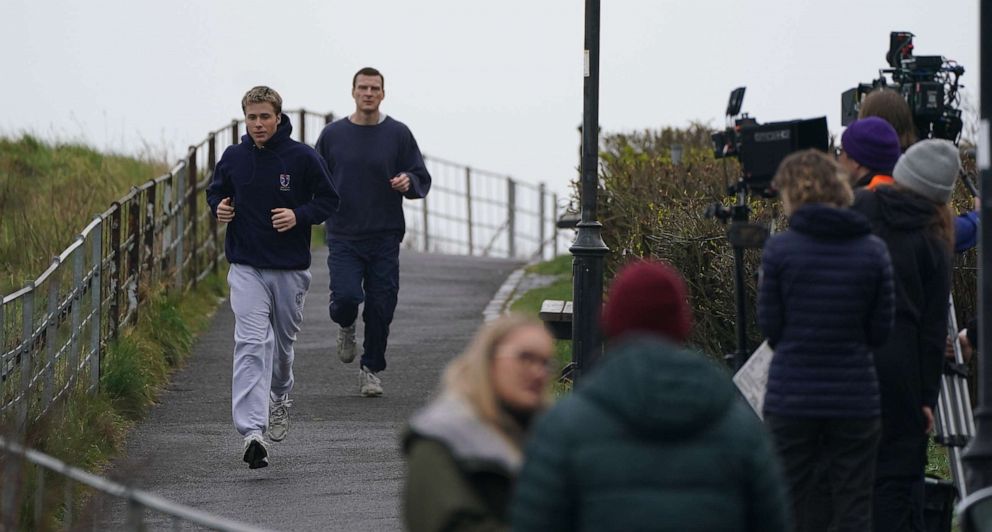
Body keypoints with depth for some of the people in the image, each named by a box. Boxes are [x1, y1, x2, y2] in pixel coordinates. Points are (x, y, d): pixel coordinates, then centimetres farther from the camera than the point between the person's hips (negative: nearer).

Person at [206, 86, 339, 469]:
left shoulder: (302, 157, -6)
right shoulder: (233, 158, 0)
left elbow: (328, 200, 1)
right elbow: (215, 192, 17)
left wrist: (299, 215, -17)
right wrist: (219, 207, -6)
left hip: (290, 268, 0)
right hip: (246, 268, 0)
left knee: (283, 340, 16)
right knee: (251, 343, -14)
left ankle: (280, 396, 49)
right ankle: (252, 431, -24)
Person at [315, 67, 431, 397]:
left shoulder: (398, 134, 4)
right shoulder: (333, 135, 5)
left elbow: (422, 179, 7)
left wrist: (409, 182, -15)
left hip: (385, 237, 0)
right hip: (343, 236, 0)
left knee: (381, 306, 0)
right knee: (346, 296, -16)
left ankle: (372, 370, 16)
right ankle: (345, 326, 20)